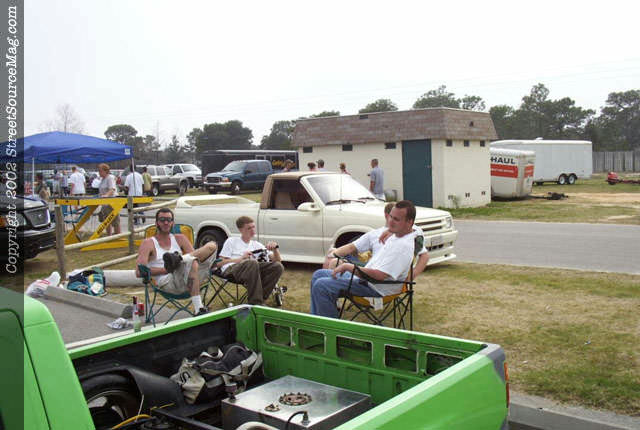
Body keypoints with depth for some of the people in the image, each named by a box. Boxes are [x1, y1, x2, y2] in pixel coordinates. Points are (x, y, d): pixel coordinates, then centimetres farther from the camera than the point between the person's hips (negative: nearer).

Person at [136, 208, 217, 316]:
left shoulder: (180, 239, 24)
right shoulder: (148, 243, 11)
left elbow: (195, 256, 12)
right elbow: (139, 272, -3)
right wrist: (166, 269, -9)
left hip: (189, 279, 5)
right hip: (167, 283, -5)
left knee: (212, 246, -13)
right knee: (192, 262, -36)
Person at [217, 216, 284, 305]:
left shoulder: (257, 245, 27)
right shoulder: (231, 241, 19)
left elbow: (278, 260, 21)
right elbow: (219, 263, 6)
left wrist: (275, 249, -1)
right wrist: (241, 258, -5)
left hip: (253, 271, 4)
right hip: (231, 269, -4)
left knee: (278, 266, -22)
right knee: (252, 263, -39)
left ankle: (260, 300, -29)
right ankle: (255, 302, -35)